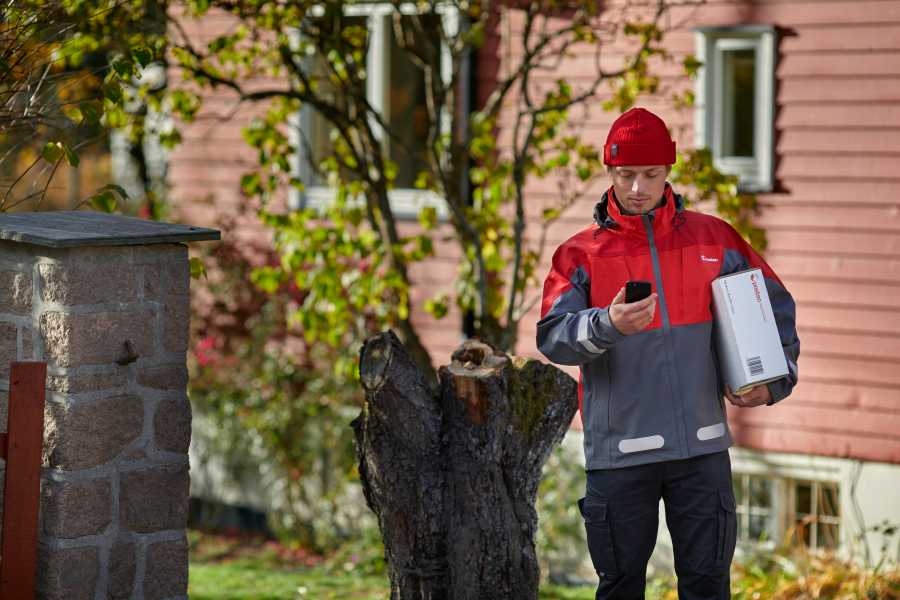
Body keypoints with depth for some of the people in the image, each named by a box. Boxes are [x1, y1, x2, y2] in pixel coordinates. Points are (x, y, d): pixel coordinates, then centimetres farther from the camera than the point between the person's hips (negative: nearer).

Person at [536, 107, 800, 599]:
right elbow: (552, 337, -11)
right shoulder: (580, 254, 2)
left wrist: (772, 380, 3)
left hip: (702, 446, 1)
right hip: (619, 451, -1)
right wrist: (608, 325, -30)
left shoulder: (715, 239, 8)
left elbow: (775, 309, 17)